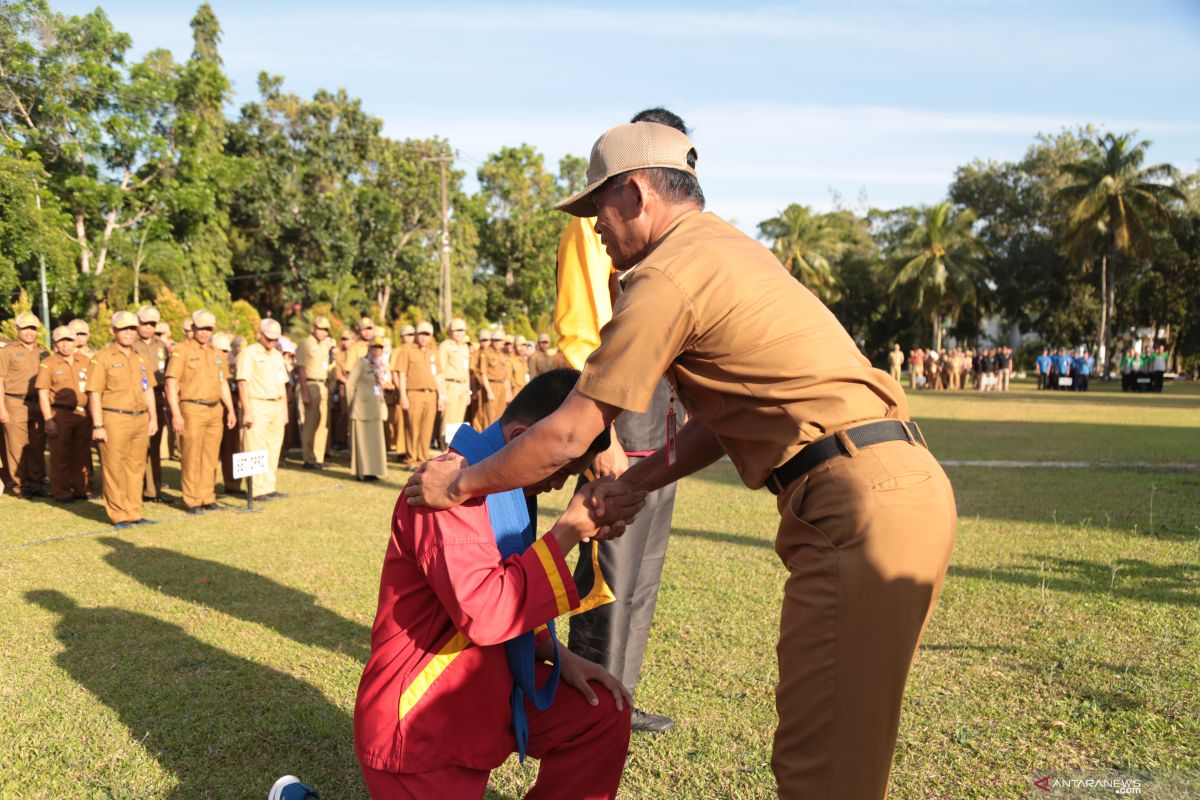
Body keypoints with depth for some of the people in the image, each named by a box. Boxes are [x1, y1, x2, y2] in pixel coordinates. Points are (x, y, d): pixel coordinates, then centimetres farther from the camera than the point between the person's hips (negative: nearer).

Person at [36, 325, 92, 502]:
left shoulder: (86, 361, 9)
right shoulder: (48, 364, -1)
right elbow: (43, 394, -5)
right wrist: (48, 419, -12)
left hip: (84, 414, 4)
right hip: (60, 415, -4)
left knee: (82, 454, 8)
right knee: (60, 455, 1)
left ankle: (80, 489, 18)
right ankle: (61, 492, 9)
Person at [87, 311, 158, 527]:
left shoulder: (141, 357, 15)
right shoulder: (102, 358, -4)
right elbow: (94, 393, -7)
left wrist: (153, 418, 13)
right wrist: (98, 425, -12)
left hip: (141, 419, 6)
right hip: (114, 420, -5)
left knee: (136, 468, 9)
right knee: (114, 470, 0)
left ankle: (134, 512, 17)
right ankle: (119, 515, 8)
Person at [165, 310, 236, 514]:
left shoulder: (218, 353, 15)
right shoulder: (182, 350, -4)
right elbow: (171, 384, -9)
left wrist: (230, 410, 14)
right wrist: (176, 414, -16)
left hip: (216, 410, 6)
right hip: (192, 410, -6)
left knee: (211, 458, 8)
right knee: (191, 459, -2)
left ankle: (207, 498, 16)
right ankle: (191, 501, 5)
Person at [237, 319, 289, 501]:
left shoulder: (277, 355, 18)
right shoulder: (248, 353, -4)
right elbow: (243, 383, -10)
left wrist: (285, 410, 16)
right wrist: (247, 411, -16)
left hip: (277, 406, 7)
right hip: (257, 406, -7)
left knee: (273, 449, 8)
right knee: (256, 450, -6)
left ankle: (269, 487, 14)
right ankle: (257, 489, -2)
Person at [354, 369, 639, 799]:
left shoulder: (505, 489, 9)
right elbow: (484, 612, -34)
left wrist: (557, 655, 3)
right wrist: (570, 529, -29)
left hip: (483, 692, 9)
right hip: (417, 723, -9)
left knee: (604, 712, 1)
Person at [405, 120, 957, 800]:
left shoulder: (667, 274, -9)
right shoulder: (729, 247, 21)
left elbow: (569, 435, -5)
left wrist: (462, 482, 10)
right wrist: (627, 485, 23)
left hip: (858, 502, -10)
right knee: (846, 742, 19)